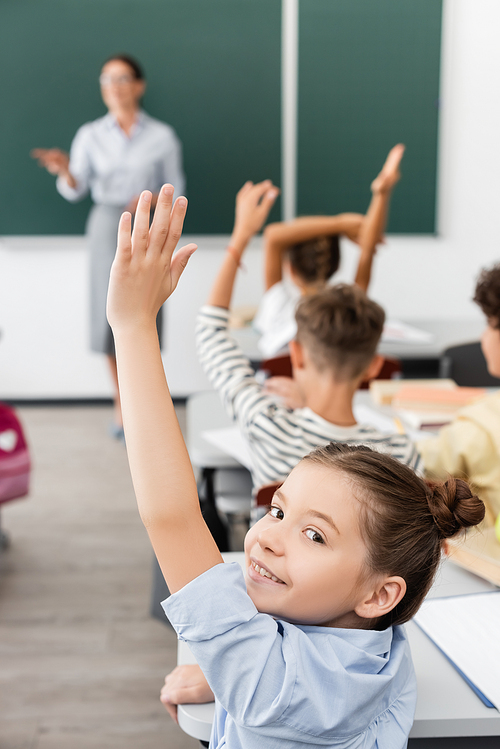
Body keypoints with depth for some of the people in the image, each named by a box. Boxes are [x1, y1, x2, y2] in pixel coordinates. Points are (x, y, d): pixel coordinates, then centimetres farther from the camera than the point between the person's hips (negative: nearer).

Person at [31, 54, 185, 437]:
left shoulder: (162, 136, 4)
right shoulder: (91, 135, 5)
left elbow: (176, 187, 7)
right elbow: (76, 189, 0)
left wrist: (155, 199, -12)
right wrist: (64, 171, -20)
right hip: (107, 223, 1)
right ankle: (121, 403, 12)